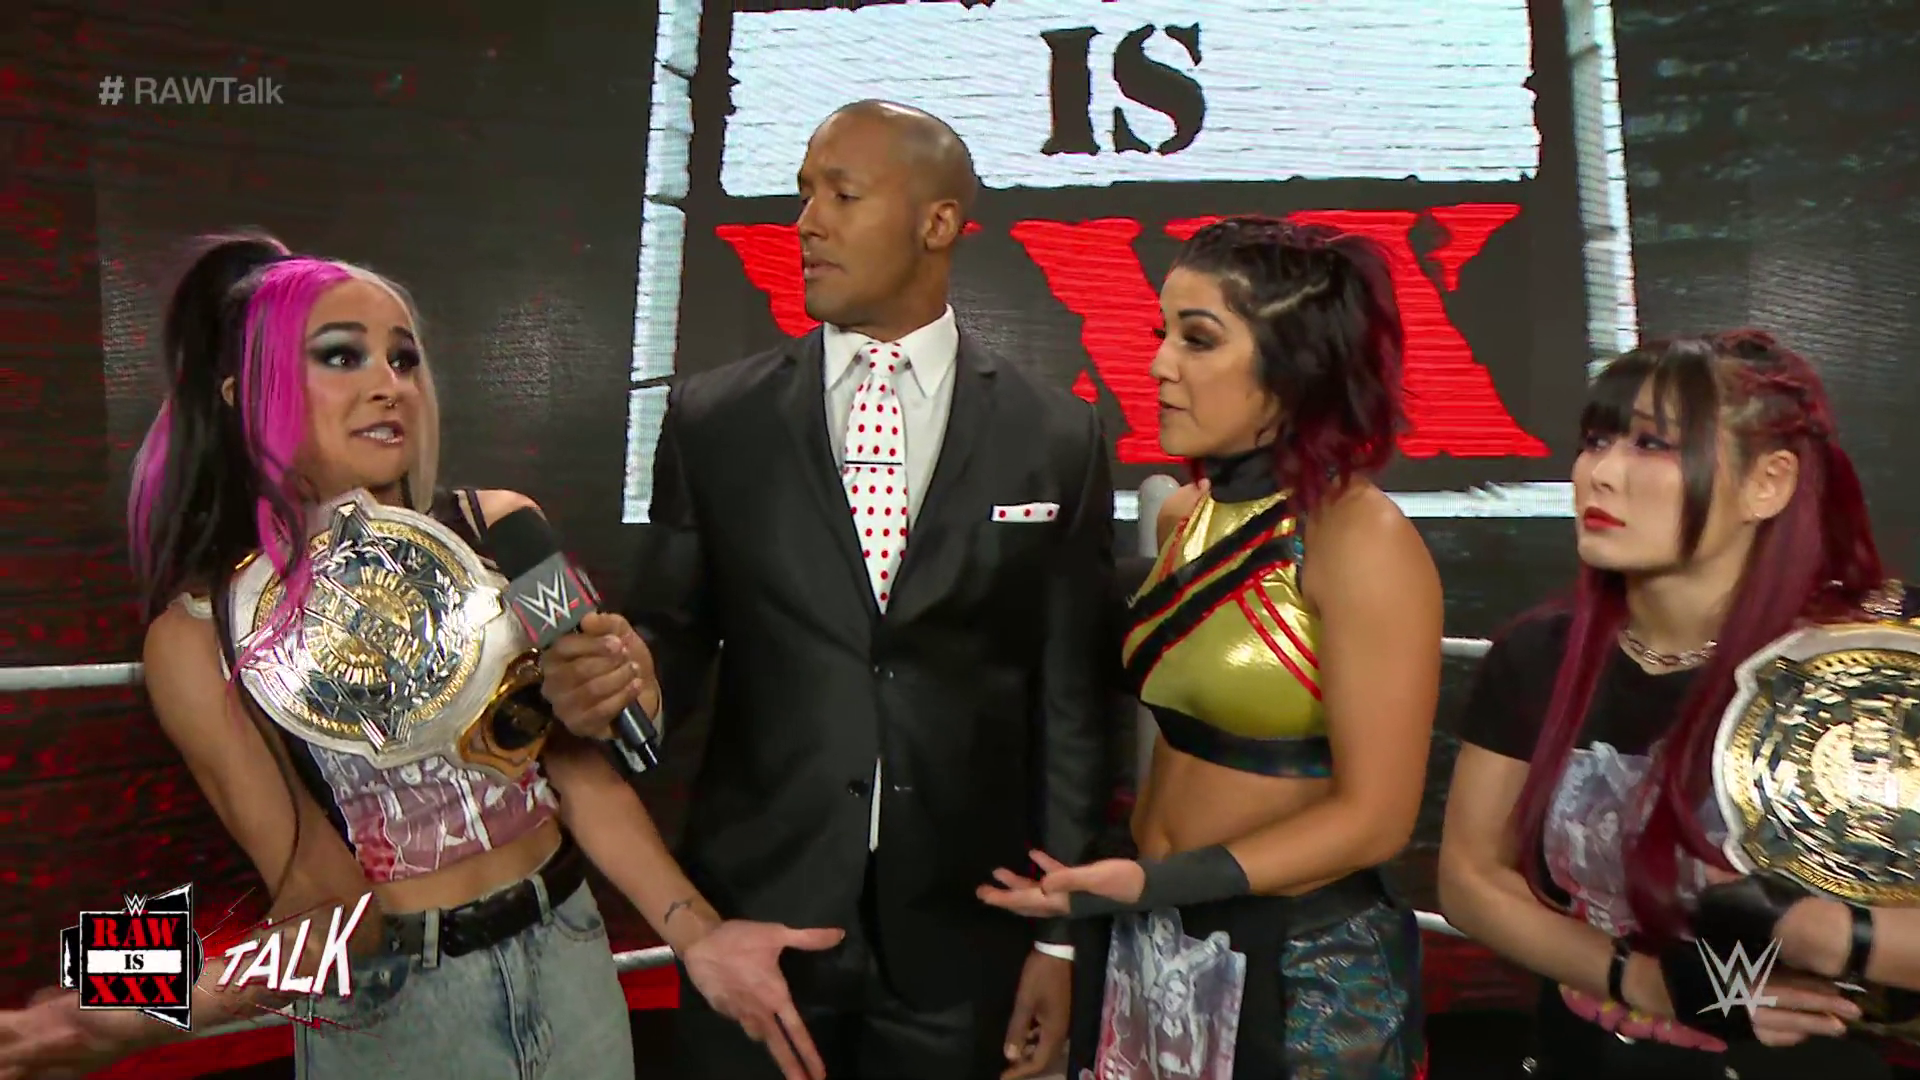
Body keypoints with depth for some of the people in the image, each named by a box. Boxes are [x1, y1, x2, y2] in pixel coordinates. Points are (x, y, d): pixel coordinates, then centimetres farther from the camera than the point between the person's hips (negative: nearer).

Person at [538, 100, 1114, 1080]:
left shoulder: (1054, 436, -2)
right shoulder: (711, 418, 0)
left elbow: (1070, 701, -1)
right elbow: (677, 634, 5)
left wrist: (1060, 935, 0)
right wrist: (631, 665, -18)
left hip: (960, 931, 0)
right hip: (753, 912, 1)